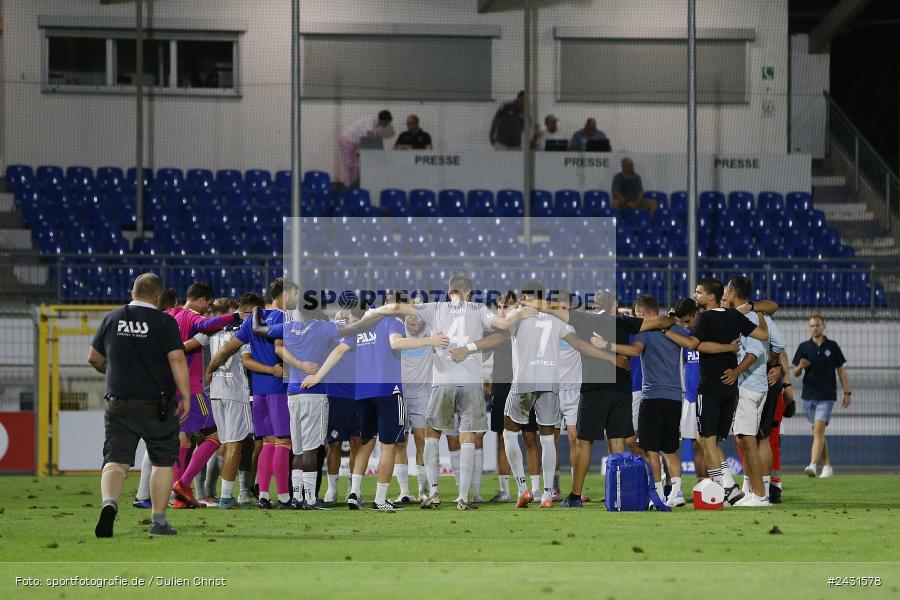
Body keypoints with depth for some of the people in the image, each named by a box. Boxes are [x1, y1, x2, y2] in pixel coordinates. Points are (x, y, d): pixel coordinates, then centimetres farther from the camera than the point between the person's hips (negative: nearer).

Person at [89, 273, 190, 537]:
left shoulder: (112, 320, 6)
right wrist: (186, 396, -11)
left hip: (119, 404, 2)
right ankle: (158, 521, 14)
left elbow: (94, 358, 16)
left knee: (115, 461, -1)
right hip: (158, 406, -2)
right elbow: (177, 359, -15)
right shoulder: (164, 322, -6)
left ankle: (109, 503, -29)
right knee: (163, 461, 13)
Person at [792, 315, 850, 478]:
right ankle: (827, 466, 22)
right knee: (818, 432, 10)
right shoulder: (804, 347, 6)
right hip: (808, 395, 3)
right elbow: (796, 373, 7)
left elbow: (841, 370, 8)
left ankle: (813, 465, -26)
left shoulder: (832, 346, 3)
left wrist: (847, 392, 4)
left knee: (819, 430, -16)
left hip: (827, 396, -3)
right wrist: (800, 367, -16)